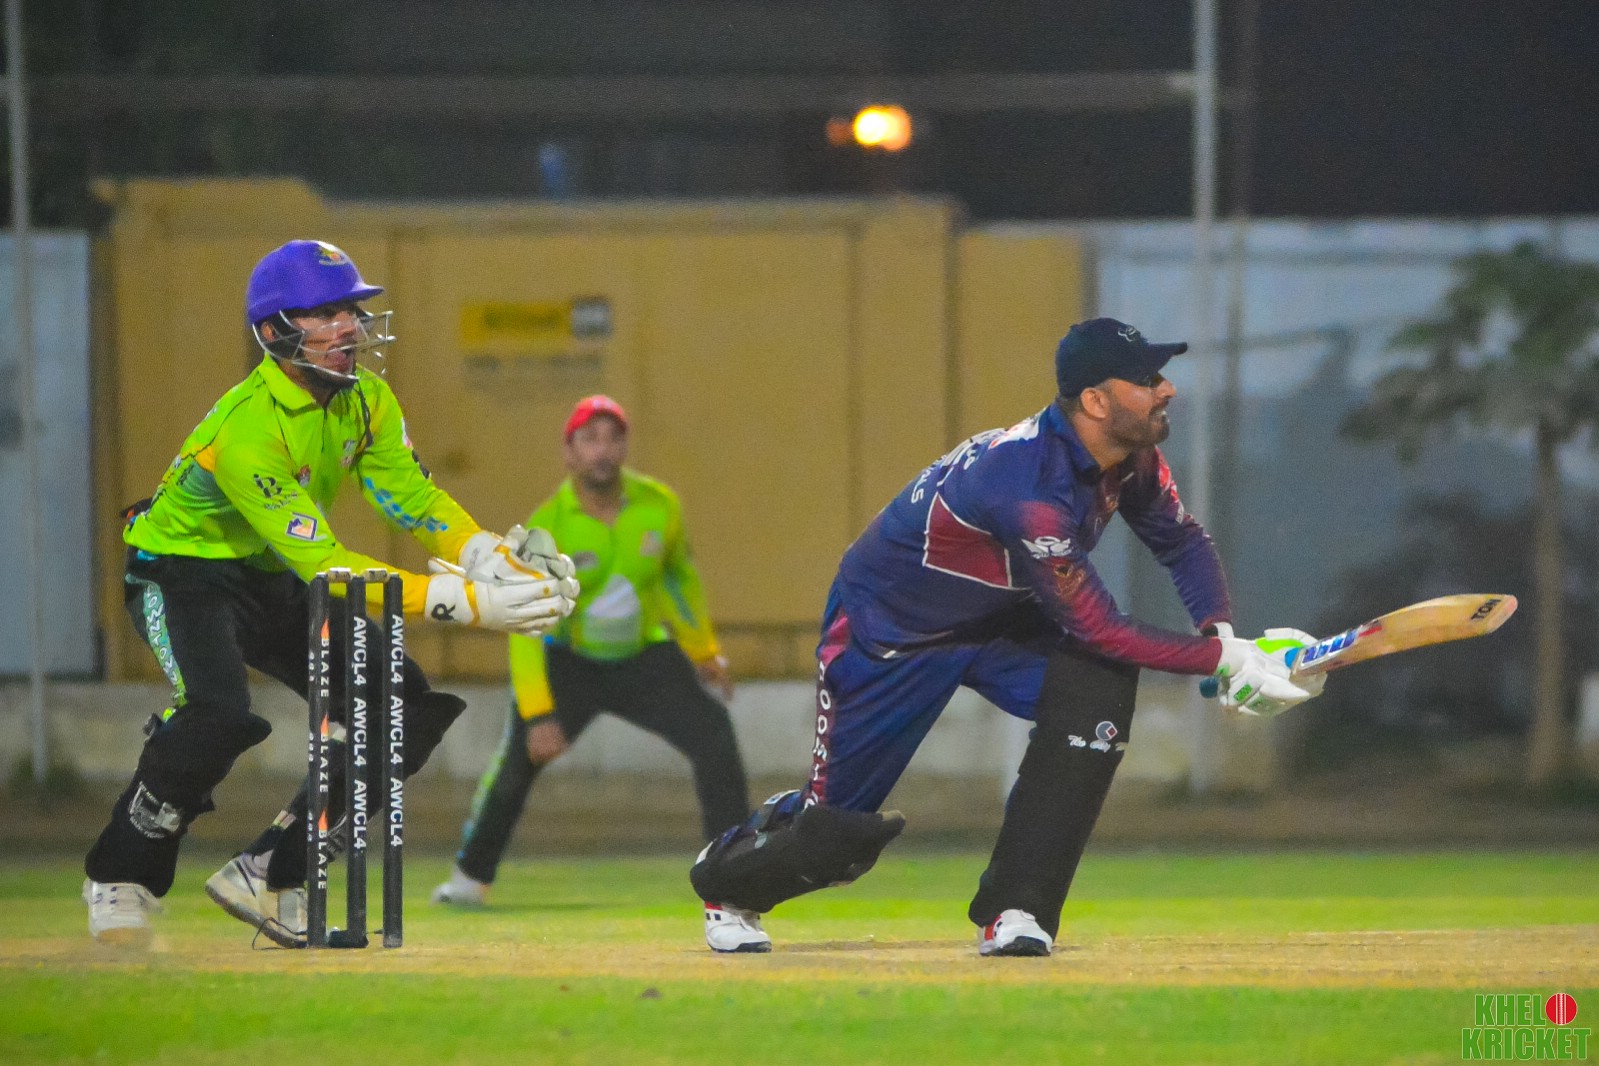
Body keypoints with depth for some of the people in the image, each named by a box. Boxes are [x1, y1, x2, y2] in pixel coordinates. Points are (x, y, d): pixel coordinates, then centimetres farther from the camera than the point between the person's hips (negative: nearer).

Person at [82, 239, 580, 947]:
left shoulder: (364, 397, -6)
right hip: (183, 576, -8)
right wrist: (463, 602, -42)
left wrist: (495, 559, -29)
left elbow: (413, 497, -8)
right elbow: (321, 564, -36)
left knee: (405, 708, -5)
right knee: (219, 715, -34)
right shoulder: (247, 428, -32)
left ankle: (268, 876, 3)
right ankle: (120, 881, -11)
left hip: (277, 586, 8)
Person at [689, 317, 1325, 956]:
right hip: (886, 635, -7)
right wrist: (1226, 660, -36)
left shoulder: (1129, 459, -14)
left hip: (1000, 619, 7)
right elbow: (1097, 629, -37)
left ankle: (1014, 913, -15)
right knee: (835, 827, -1)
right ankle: (727, 880, 37)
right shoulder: (1029, 488, -39)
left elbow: (1182, 541, 5)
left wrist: (1221, 634, -14)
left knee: (1099, 686, -24)